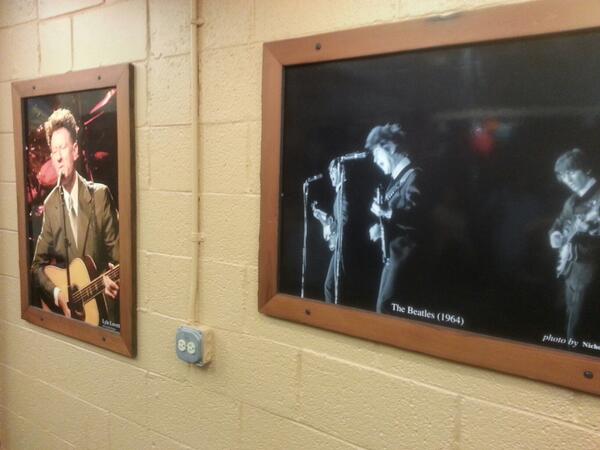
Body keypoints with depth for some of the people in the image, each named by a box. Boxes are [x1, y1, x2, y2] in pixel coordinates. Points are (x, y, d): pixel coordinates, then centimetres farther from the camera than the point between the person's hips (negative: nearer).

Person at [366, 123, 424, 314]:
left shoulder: (413, 175, -11)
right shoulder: (396, 178, 16)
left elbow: (417, 216, -24)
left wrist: (387, 213, -22)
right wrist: (380, 225, 7)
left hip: (404, 253, -9)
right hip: (392, 253, 10)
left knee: (386, 307, -11)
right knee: (383, 306, 13)